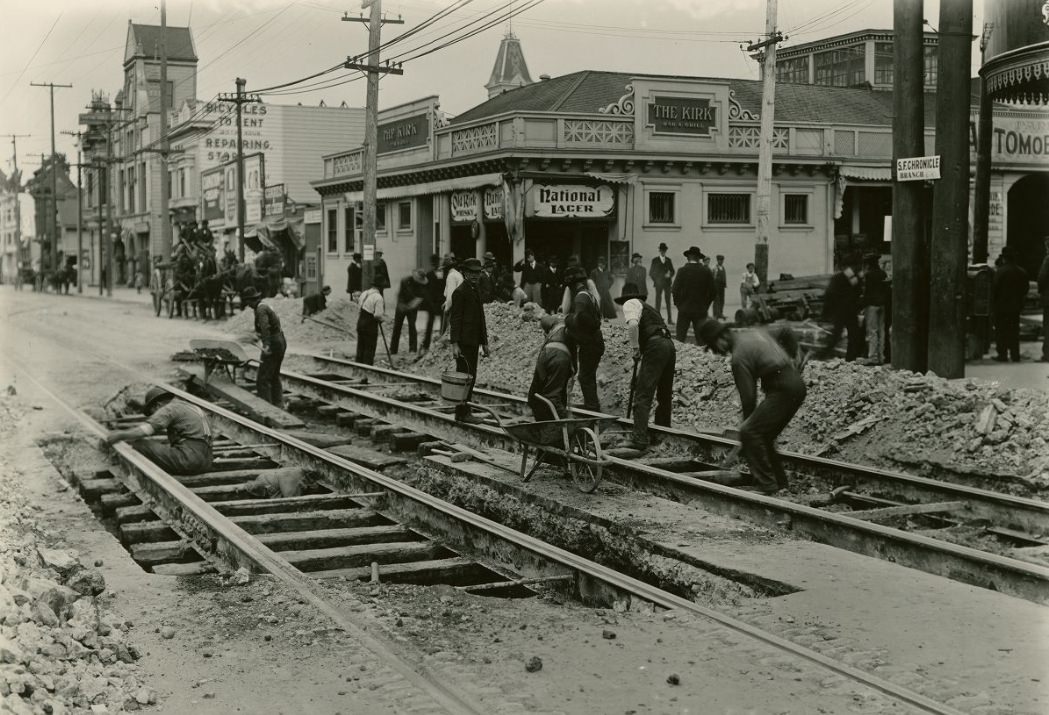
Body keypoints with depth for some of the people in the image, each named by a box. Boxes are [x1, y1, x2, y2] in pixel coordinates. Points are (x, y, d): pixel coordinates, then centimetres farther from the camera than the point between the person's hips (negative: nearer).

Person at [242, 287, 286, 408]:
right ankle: (279, 404, 26)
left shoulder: (260, 309, -16)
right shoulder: (265, 307, 16)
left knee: (262, 379, -8)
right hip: (280, 342, 10)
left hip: (273, 345, -10)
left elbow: (265, 326, -32)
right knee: (274, 377, 21)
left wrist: (266, 344, -43)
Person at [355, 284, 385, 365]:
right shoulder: (378, 298, -19)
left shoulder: (364, 294, 7)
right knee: (369, 348, 2)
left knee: (360, 346, 17)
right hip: (370, 325, -8)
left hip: (360, 322, 8)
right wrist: (381, 319, -3)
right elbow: (378, 315, -24)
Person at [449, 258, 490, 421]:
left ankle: (464, 410, 17)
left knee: (470, 376, 11)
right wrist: (454, 344, -19)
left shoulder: (475, 292, 18)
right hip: (464, 343, -9)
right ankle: (462, 412, -8)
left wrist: (484, 343, 20)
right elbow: (455, 319, -14)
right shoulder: (460, 292, -9)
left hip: (473, 342, 9)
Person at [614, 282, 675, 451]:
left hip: (655, 347, -9)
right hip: (669, 345, 9)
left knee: (643, 395, -12)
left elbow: (632, 324, -16)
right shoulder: (648, 307, 34)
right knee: (664, 395, 19)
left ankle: (639, 439, -20)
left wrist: (635, 349, -6)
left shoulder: (630, 304, 8)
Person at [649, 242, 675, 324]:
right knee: (658, 301, -4)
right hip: (659, 284, -2)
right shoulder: (655, 260, 4)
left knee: (668, 301, -2)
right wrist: (655, 280, -4)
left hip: (667, 283, 2)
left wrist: (670, 275, -6)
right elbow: (651, 273, 6)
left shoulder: (668, 260, 11)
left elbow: (672, 271, 15)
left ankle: (669, 320, -3)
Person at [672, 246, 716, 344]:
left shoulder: (682, 271, -8)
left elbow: (675, 290, -8)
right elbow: (712, 291, 2)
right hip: (701, 310, 2)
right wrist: (705, 306, 13)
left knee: (680, 339, 3)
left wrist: (678, 305, 6)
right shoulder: (706, 271, -2)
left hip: (684, 310, -2)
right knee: (701, 338, 5)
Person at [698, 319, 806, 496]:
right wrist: (792, 357, 26)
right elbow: (786, 332, 27)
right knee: (763, 436, 16)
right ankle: (779, 482, 22)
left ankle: (766, 484, -14)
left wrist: (747, 423, -1)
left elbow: (748, 395, -12)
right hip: (796, 383, 10)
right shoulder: (754, 332, 15)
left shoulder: (739, 357, -13)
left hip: (783, 389, -10)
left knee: (750, 432, -12)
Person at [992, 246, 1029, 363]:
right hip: (1016, 306, 5)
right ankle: (1015, 355, 11)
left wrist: (993, 302, -2)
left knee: (1001, 331, 2)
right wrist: (1021, 302, 17)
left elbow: (995, 288, -14)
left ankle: (1002, 355, 2)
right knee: (1014, 331, 11)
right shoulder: (1022, 272, 3)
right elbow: (1025, 290, 7)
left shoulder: (1000, 271, -15)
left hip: (1001, 306, -5)